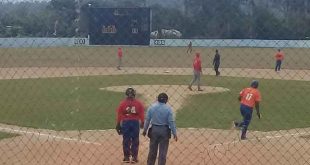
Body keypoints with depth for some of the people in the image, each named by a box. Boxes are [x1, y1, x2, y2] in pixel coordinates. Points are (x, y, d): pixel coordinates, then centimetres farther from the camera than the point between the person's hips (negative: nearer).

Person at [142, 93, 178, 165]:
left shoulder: (151, 107, -1)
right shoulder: (168, 108, -9)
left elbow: (147, 120, 1)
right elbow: (171, 122, -11)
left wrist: (145, 130, 12)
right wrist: (174, 133, -6)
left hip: (154, 130, 3)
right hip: (164, 130, -2)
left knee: (152, 151, 13)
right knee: (163, 152, 3)